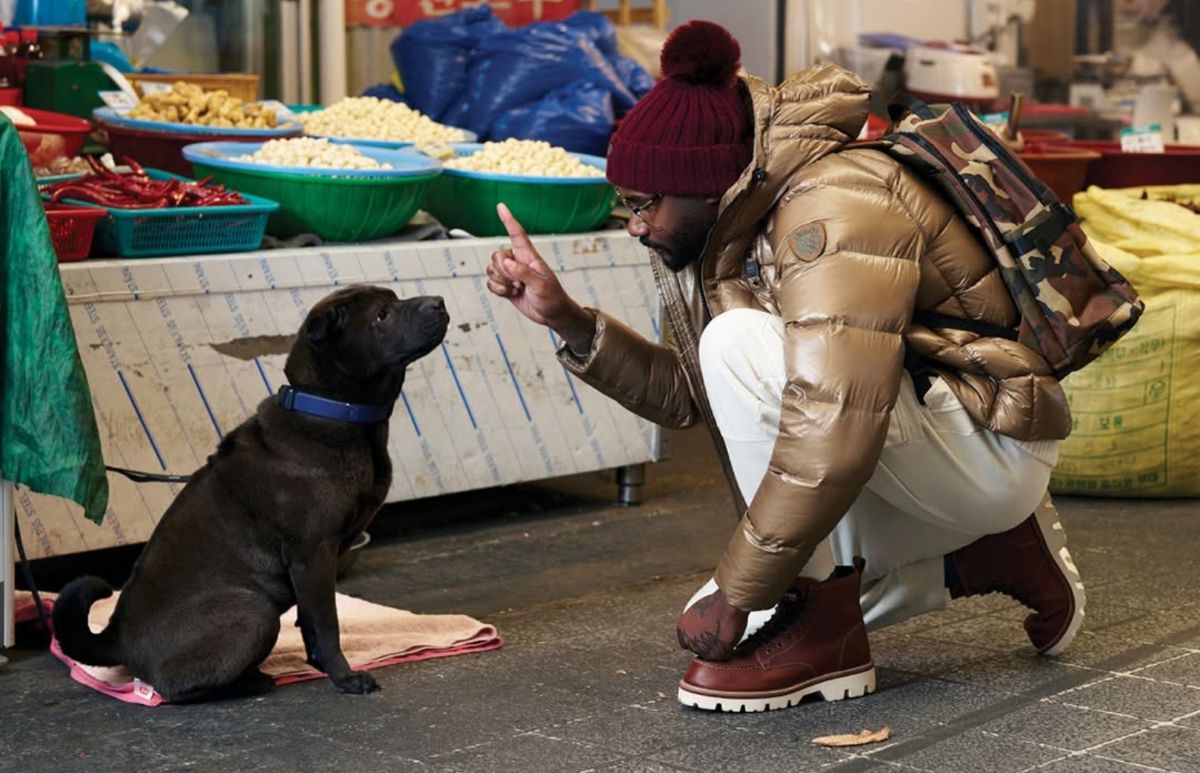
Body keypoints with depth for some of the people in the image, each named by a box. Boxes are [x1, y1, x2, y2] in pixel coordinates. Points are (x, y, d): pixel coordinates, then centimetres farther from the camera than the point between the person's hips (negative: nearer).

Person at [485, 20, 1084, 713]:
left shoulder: (834, 212, -26)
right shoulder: (729, 231, 3)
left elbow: (832, 440, -34)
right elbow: (691, 394, 8)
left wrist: (734, 595, -27)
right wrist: (567, 319, -3)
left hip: (990, 442, -10)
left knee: (741, 343, -27)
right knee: (716, 620, 8)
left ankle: (819, 631, -17)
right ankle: (979, 555, 15)